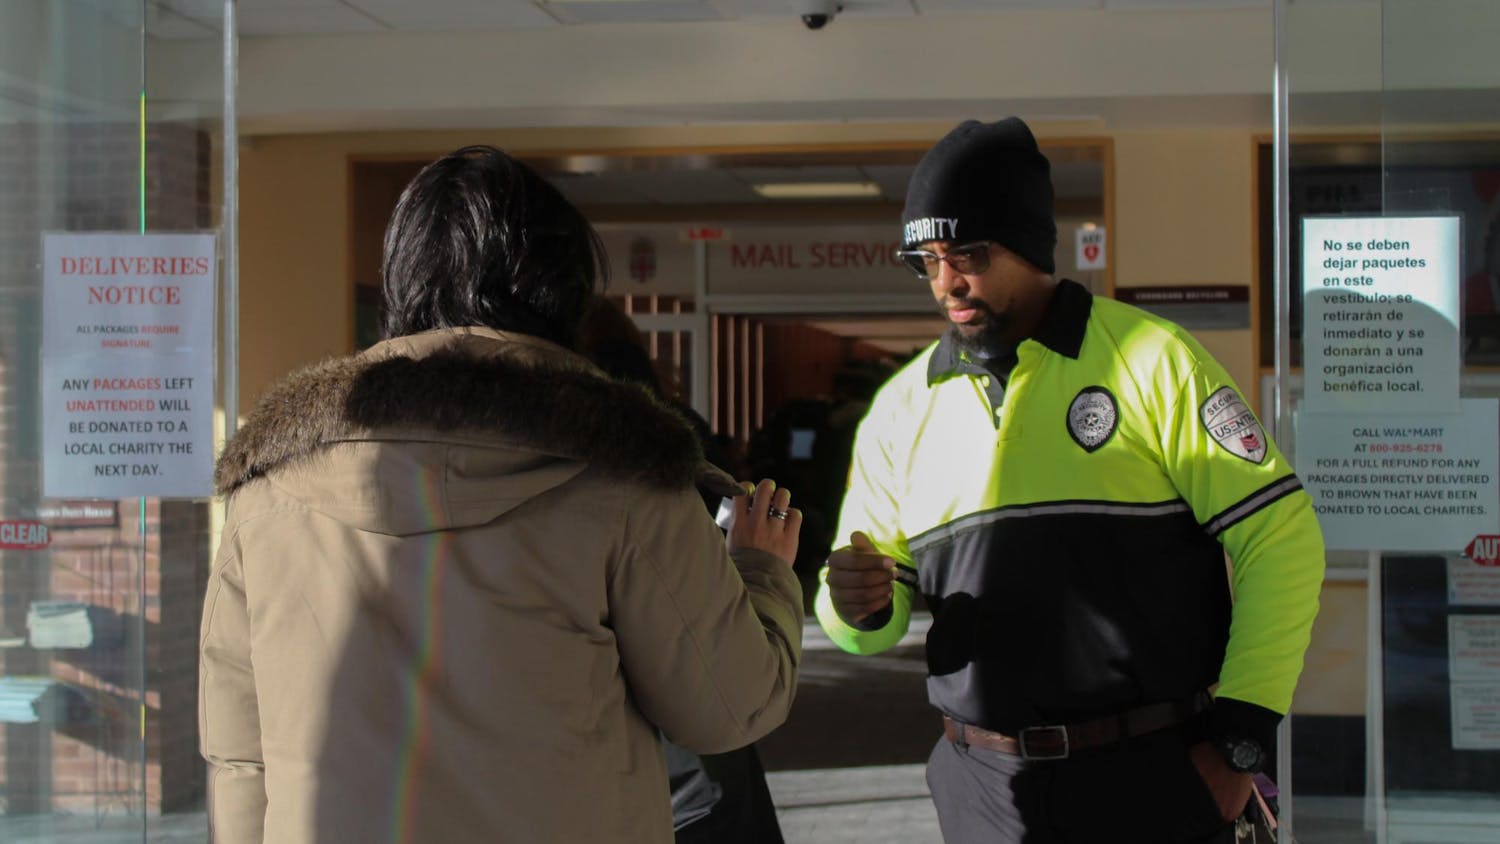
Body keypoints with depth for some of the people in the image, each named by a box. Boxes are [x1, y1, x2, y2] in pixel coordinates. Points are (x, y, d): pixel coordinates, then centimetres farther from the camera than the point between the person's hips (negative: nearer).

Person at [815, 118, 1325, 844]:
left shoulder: (1151, 360, -5)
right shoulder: (902, 407, 7)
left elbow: (1280, 536, -7)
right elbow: (875, 618, 12)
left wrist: (1238, 742, -10)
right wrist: (859, 605, -12)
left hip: (1153, 781, -3)